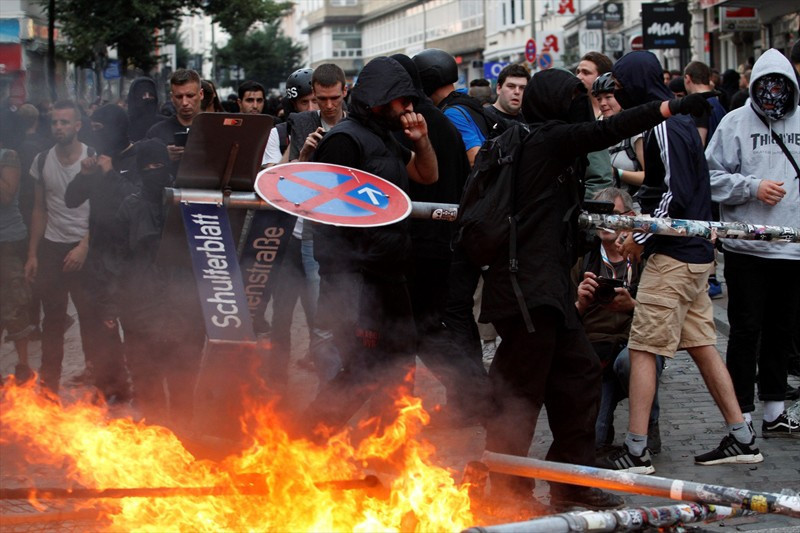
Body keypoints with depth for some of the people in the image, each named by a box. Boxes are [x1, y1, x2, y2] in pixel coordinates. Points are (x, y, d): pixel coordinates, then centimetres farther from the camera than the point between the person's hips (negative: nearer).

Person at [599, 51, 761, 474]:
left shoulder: (664, 128, -14)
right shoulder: (679, 121, 16)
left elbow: (677, 194, -21)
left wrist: (641, 237, -13)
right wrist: (645, 217, 11)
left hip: (673, 256, -10)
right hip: (695, 252, 10)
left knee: (642, 350, -7)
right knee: (702, 344, 13)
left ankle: (636, 451, -6)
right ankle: (741, 438, 15)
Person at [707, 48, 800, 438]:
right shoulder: (735, 123, -3)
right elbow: (712, 177, -6)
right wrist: (753, 187, -15)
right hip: (747, 248, -4)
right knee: (746, 332, 1)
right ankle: (742, 417, 7)